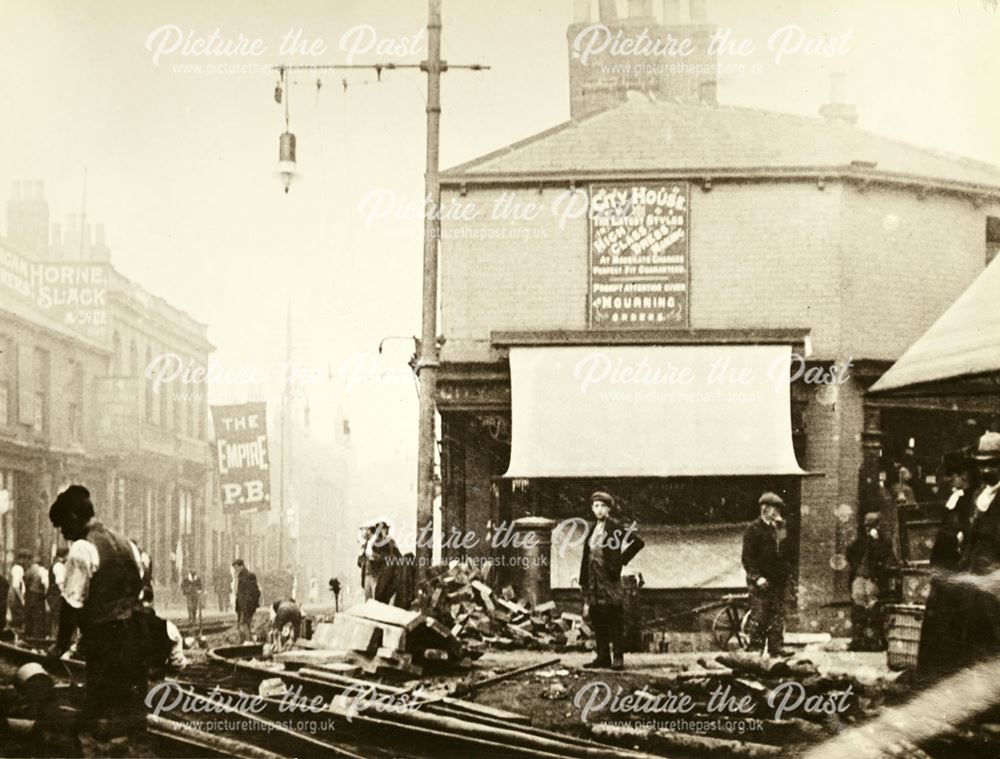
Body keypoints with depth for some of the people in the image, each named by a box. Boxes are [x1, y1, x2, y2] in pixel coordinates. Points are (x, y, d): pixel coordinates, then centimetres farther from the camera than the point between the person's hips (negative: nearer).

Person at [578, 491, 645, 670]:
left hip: (610, 578, -6)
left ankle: (618, 658, -5)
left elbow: (638, 542, -9)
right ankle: (603, 657, 11)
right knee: (597, 620, 6)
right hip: (593, 580, 6)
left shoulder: (615, 528, -5)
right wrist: (583, 580, 10)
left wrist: (622, 560, -7)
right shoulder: (591, 528, 14)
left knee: (614, 620, -5)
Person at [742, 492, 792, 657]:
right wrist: (757, 577, -17)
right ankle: (755, 647, 1)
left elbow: (786, 553, 18)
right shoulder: (754, 529, -5)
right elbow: (748, 557, -11)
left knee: (777, 614, 6)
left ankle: (776, 647, 10)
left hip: (777, 580, 7)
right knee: (758, 616, -5)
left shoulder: (779, 529, 17)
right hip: (761, 581, -7)